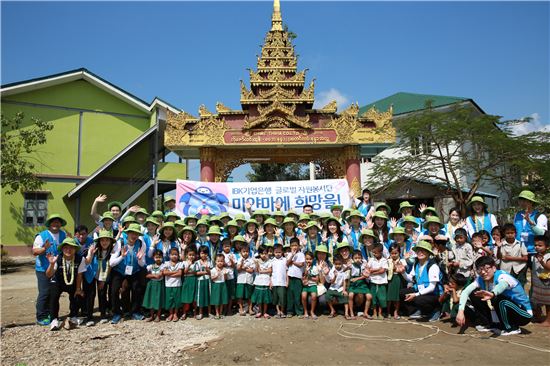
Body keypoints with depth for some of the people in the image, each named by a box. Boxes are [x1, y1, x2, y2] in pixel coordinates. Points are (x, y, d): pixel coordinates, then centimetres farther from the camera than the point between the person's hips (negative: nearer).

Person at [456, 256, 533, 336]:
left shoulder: (503, 276, -28)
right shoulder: (481, 279, -9)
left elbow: (503, 284, -54)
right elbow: (465, 292, -21)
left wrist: (492, 294, -78)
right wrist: (461, 311, -37)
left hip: (524, 314, -6)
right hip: (505, 311, 7)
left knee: (498, 298, -36)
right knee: (474, 295, -6)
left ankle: (512, 328, -10)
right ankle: (491, 324, 8)